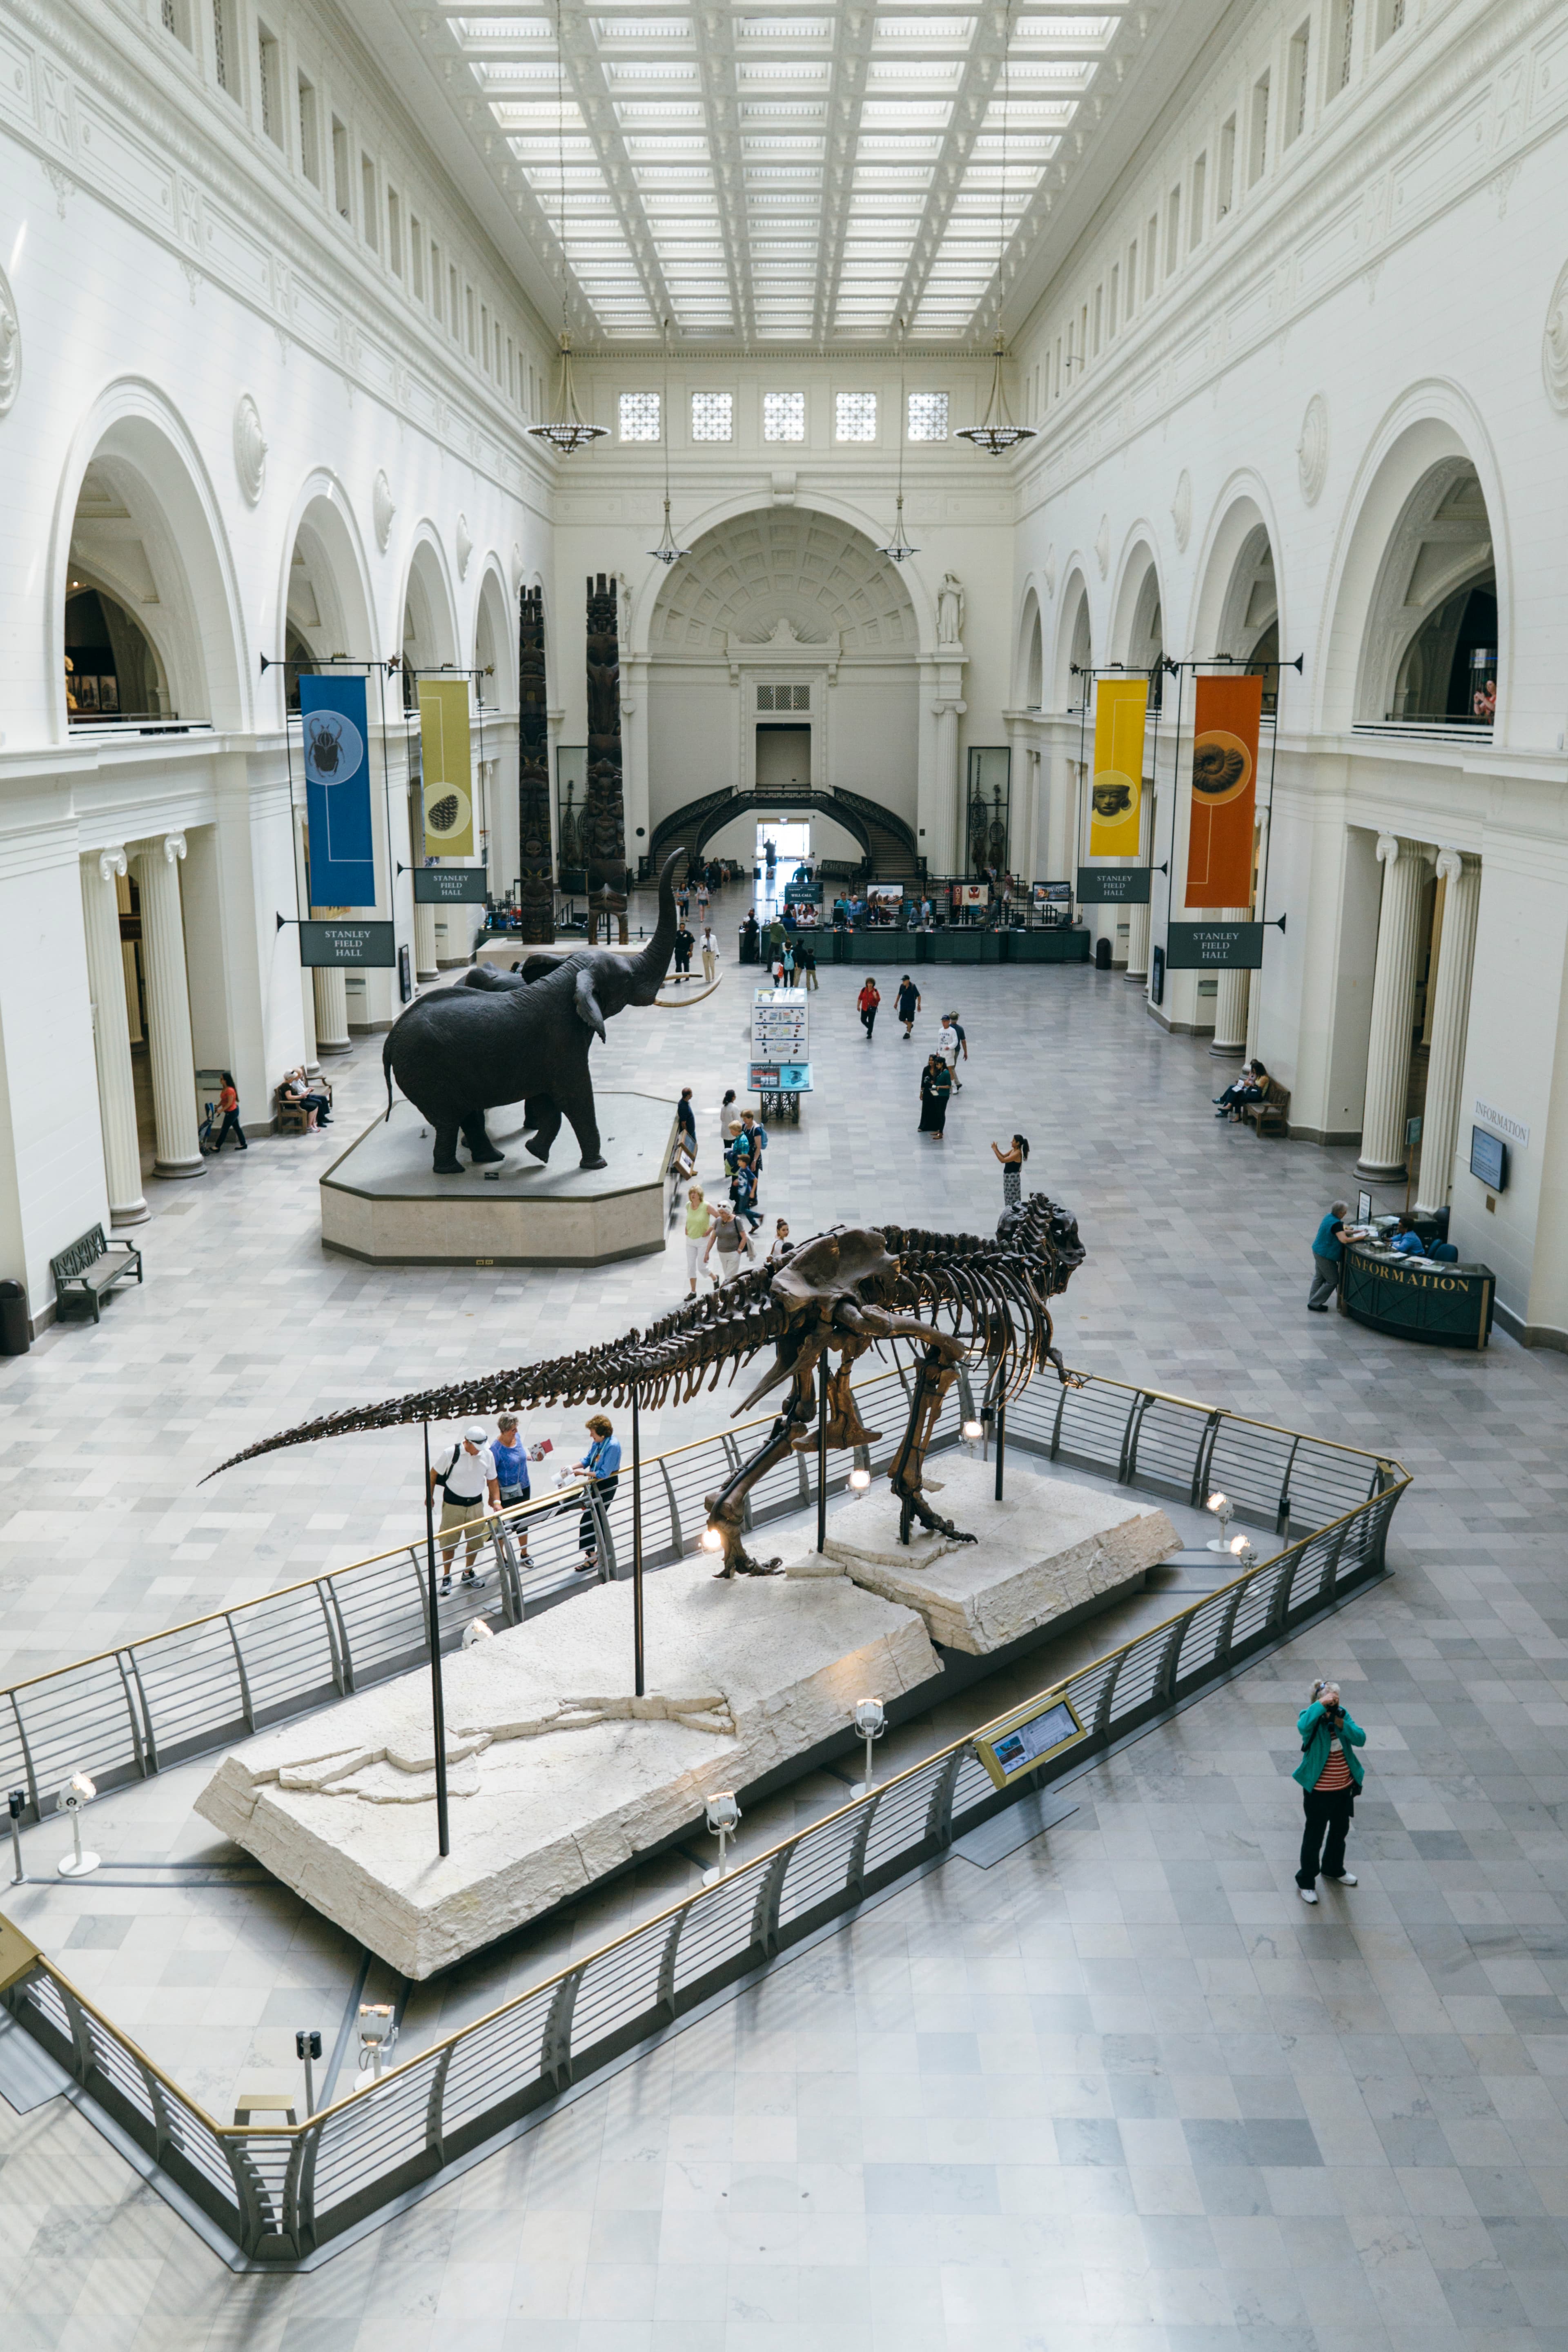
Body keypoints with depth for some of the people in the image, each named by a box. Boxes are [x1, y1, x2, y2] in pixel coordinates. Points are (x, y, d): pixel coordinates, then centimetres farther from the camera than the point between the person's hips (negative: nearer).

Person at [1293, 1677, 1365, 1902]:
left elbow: (1361, 1739, -15)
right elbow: (1303, 1726, -46)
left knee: (1340, 1832, 26)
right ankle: (1306, 1881, 27)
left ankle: (1334, 1869, 51)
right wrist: (1321, 1705, -42)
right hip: (1319, 1792, -6)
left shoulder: (1343, 1716, -5)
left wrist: (1341, 1724, -28)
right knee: (1314, 1837, 8)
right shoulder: (1312, 1719, -21)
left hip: (1344, 1789, 6)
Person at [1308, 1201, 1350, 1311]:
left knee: (1319, 1277, 20)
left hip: (1318, 1251, 10)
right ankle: (1315, 1303, 4)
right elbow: (1343, 1239, -33)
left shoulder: (1329, 1217, 4)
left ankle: (1313, 1302, 27)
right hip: (1326, 1256, -10)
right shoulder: (1336, 1224, -26)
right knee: (1333, 1281, 1)